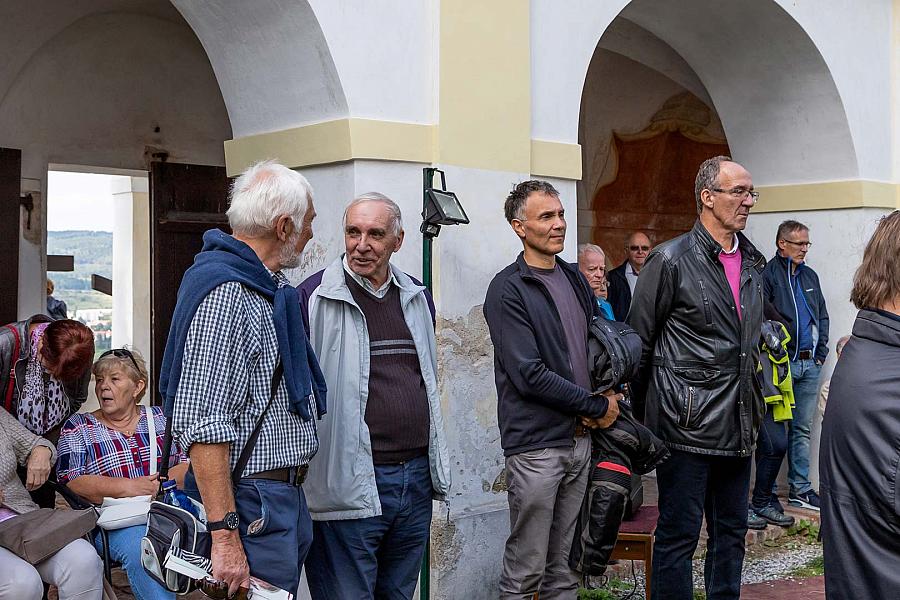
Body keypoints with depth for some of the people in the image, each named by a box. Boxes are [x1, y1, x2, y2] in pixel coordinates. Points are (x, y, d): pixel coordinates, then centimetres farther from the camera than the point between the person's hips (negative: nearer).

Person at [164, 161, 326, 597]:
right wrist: (225, 536, -25)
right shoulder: (226, 294, -18)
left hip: (285, 495, 10)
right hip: (252, 503, -10)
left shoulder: (269, 288, 14)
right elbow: (201, 425, -24)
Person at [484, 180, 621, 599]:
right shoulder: (508, 290, -10)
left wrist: (609, 398, 4)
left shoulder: (574, 279, 13)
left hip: (580, 439, 7)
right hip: (536, 445, -7)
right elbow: (530, 375, -16)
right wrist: (597, 407, -9)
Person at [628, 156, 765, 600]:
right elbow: (639, 341, -5)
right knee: (678, 535, 1)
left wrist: (753, 402, 19)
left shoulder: (753, 263, 12)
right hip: (687, 425, -7)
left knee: (731, 531, 16)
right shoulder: (671, 260, -9)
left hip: (738, 426, 7)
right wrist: (646, 408, -1)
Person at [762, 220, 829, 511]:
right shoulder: (767, 274, -7)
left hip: (809, 364, 7)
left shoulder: (810, 276, 16)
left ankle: (800, 488, 18)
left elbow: (822, 316, 22)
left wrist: (821, 352, 12)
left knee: (802, 428, 11)